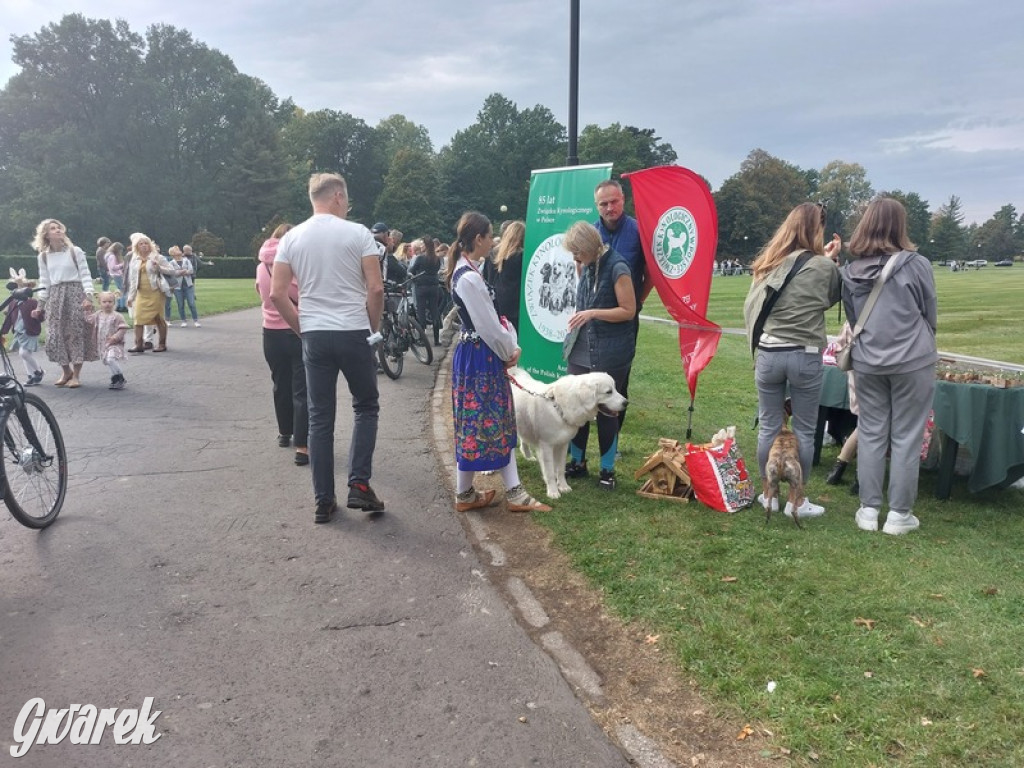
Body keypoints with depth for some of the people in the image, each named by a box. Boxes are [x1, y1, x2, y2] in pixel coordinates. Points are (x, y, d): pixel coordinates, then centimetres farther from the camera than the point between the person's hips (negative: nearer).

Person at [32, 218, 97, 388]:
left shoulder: (75, 251, 0)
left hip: (75, 293, -3)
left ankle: (75, 375, 3)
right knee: (55, 335, 0)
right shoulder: (43, 256, 10)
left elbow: (85, 275, -2)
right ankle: (66, 371, 17)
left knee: (76, 333, -4)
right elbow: (44, 281, 14)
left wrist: (88, 296, -14)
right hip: (55, 297, 3)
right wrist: (40, 304, 10)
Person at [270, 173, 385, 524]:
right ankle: (359, 485, 5)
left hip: (314, 336, 3)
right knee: (366, 407, 15)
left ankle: (324, 502, 13)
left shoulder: (291, 238, 5)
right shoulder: (358, 233, -4)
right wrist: (374, 327, 5)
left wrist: (301, 327, 12)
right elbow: (376, 288, -9)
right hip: (354, 333, -3)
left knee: (320, 419, 8)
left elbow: (277, 293, 1)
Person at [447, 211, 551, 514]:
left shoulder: (468, 271, 11)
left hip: (486, 356, 11)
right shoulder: (469, 278, -21)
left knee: (501, 423, 11)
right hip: (477, 358, -11)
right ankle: (464, 495, 16)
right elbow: (488, 327, -19)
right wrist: (510, 352, -4)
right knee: (477, 425, 1)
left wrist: (511, 347, 5)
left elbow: (492, 319, 13)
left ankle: (514, 493, 17)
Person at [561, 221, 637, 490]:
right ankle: (577, 462, 26)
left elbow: (629, 311, -16)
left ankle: (608, 470, 18)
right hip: (581, 349, 7)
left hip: (610, 354, -7)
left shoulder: (617, 268, -14)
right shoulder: (586, 266, 8)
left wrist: (593, 313, -22)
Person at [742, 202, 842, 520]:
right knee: (803, 431, 8)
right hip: (805, 357, -3)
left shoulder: (767, 263, 5)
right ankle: (797, 501, 15)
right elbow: (834, 297, 12)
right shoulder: (823, 266, -5)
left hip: (767, 354, 3)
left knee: (768, 427, 12)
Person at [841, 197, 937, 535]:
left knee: (870, 434, 11)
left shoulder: (850, 271, 0)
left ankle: (869, 510, 16)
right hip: (912, 362, -3)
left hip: (867, 363, 3)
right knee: (906, 438, 5)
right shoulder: (916, 264, -10)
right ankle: (899, 514, 12)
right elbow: (931, 314, 3)